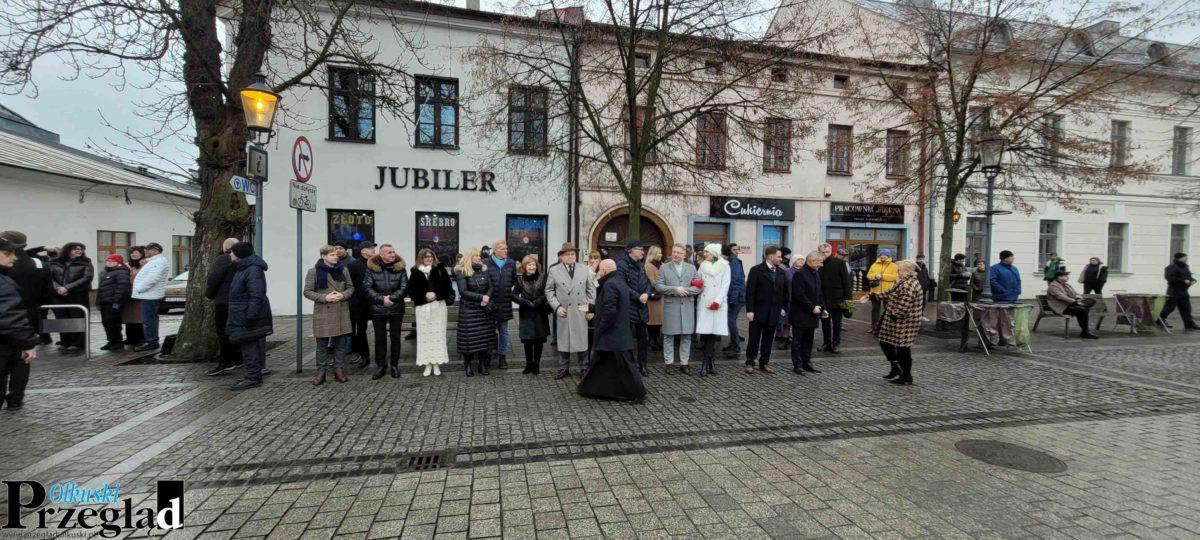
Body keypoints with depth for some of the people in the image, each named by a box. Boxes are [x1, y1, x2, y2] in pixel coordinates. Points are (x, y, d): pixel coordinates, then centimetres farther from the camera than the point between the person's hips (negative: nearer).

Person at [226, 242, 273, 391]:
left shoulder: (253, 270, -20)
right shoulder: (243, 268, 16)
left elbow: (257, 296, -26)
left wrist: (250, 316, -28)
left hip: (250, 319, -11)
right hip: (242, 318, 11)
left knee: (250, 347, -5)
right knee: (246, 347, 16)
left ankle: (253, 378, 1)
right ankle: (252, 373, 25)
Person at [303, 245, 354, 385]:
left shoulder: (344, 270, 7)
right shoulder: (313, 272, -2)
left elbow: (351, 288, 11)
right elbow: (307, 292, -2)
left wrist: (342, 295, -10)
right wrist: (324, 297, -15)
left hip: (341, 312, 3)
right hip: (322, 313, -2)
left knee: (341, 343, 7)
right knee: (322, 344, 5)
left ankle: (339, 370, 17)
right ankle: (321, 371, 17)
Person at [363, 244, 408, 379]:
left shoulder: (400, 268, 0)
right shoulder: (371, 268, -2)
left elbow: (404, 287, -5)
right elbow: (367, 287, -7)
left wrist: (391, 298, -17)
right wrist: (381, 299, -17)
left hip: (396, 308, 0)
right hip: (378, 309, 0)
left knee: (395, 337, 7)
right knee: (380, 338, 7)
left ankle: (394, 365, 17)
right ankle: (380, 366, 17)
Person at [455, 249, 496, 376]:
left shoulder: (484, 271, 10)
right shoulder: (462, 273, -4)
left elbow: (491, 288, 8)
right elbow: (463, 291, -11)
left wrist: (487, 298, -11)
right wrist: (481, 297, -16)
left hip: (484, 310, 4)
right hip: (468, 310, -4)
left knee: (484, 336, 4)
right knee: (469, 338, -1)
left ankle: (482, 364, 14)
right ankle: (468, 365, 11)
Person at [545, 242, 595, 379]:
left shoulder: (584, 271, 8)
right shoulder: (554, 271, 3)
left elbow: (591, 289, 11)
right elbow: (549, 291, 4)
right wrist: (556, 306, -7)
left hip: (581, 311, 1)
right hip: (564, 312, -1)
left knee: (582, 339, 6)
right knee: (564, 340, 6)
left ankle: (584, 367, 19)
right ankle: (563, 368, 19)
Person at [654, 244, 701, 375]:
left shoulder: (692, 268, 11)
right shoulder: (664, 268, 5)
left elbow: (698, 287, 3)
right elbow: (658, 286, -5)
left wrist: (685, 290, -12)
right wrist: (675, 290, -14)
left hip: (687, 307, 2)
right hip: (670, 306, -2)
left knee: (686, 336, 6)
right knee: (669, 336, 3)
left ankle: (684, 363, 17)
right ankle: (669, 363, 14)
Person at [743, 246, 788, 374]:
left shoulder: (781, 272, 9)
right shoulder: (756, 270, -7)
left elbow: (784, 291, 15)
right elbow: (750, 291, -10)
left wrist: (783, 307, 7)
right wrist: (749, 310, -14)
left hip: (774, 312, 5)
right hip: (758, 312, -5)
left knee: (768, 339, 11)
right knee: (754, 338, 4)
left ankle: (764, 362, 22)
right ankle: (750, 362, 14)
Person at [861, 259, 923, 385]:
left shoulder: (909, 284, -20)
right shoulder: (904, 282, 15)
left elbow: (904, 304, -27)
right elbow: (889, 293, 19)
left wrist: (894, 315, -21)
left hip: (904, 322, -10)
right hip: (899, 322, 10)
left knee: (902, 347, -1)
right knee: (885, 343, 14)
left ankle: (906, 377, 12)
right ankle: (896, 368, 25)